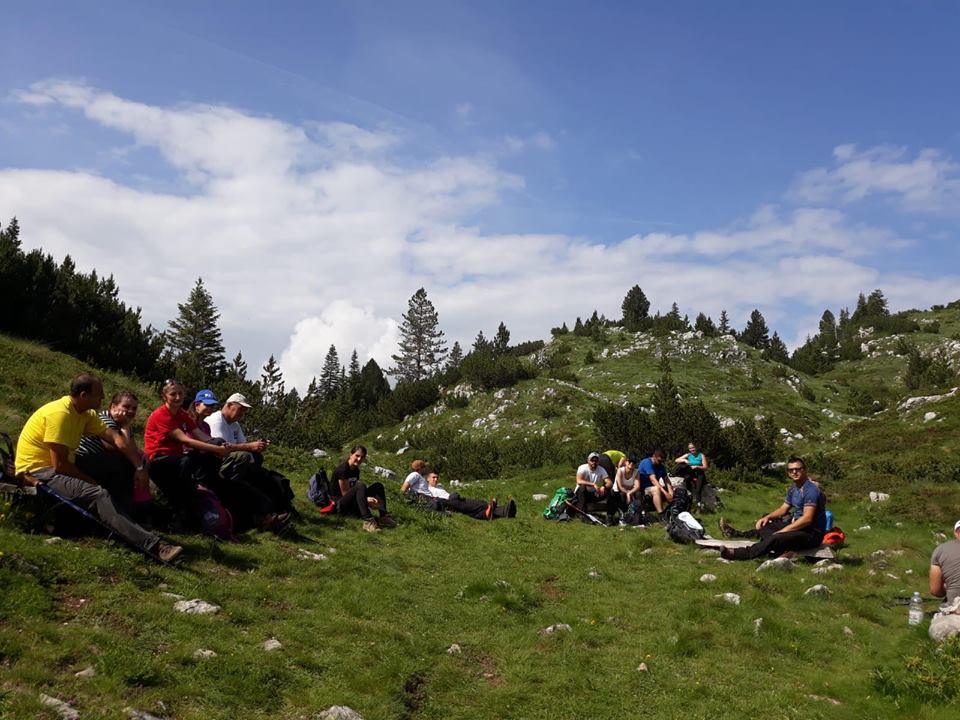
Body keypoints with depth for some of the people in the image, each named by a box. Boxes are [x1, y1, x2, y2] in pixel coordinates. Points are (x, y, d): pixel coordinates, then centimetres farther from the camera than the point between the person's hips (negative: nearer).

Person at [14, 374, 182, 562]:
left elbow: (116, 438, 1)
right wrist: (90, 480, -10)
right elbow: (59, 465, -23)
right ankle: (153, 545, -38)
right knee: (98, 495, -28)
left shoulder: (85, 413, 5)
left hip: (56, 469, 9)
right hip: (37, 472, -9)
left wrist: (139, 467, -8)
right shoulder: (60, 413, -22)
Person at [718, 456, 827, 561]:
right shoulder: (793, 489, 11)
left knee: (776, 538, -32)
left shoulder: (811, 489, -19)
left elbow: (807, 519, -26)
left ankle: (737, 554, -38)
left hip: (812, 533, -10)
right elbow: (783, 509, 20)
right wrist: (767, 517, 1)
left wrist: (782, 531, -26)